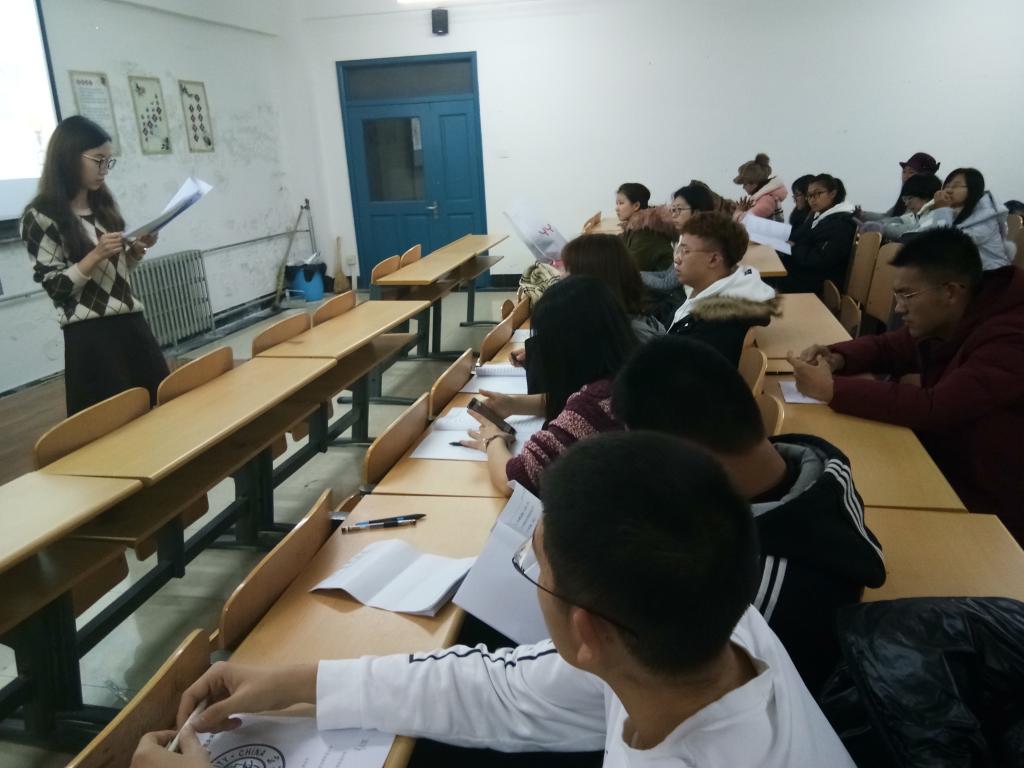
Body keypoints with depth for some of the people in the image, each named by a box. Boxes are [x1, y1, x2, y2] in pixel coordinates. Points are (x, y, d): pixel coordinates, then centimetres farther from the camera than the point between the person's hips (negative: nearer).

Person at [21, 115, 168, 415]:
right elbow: (54, 285, -10)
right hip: (90, 336, -7)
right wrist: (96, 255, -20)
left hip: (131, 324, 7)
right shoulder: (41, 216, -7)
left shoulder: (103, 205, 13)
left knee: (162, 403, 9)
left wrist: (137, 249, 2)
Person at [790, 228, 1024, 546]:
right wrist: (837, 358, -9)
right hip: (943, 471, 7)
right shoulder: (940, 324, -2)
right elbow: (886, 347, 13)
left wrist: (833, 389, -30)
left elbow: (935, 408, -35)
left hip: (988, 507, -7)